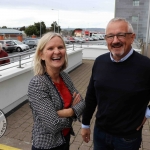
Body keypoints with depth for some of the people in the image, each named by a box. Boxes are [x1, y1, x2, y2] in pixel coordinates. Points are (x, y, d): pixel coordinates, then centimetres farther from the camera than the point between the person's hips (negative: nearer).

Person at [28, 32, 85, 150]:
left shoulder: (65, 76, -5)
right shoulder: (36, 84, -25)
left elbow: (81, 103, -3)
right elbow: (53, 125, -27)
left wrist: (65, 112, -22)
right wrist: (73, 110, -11)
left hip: (65, 138, 6)